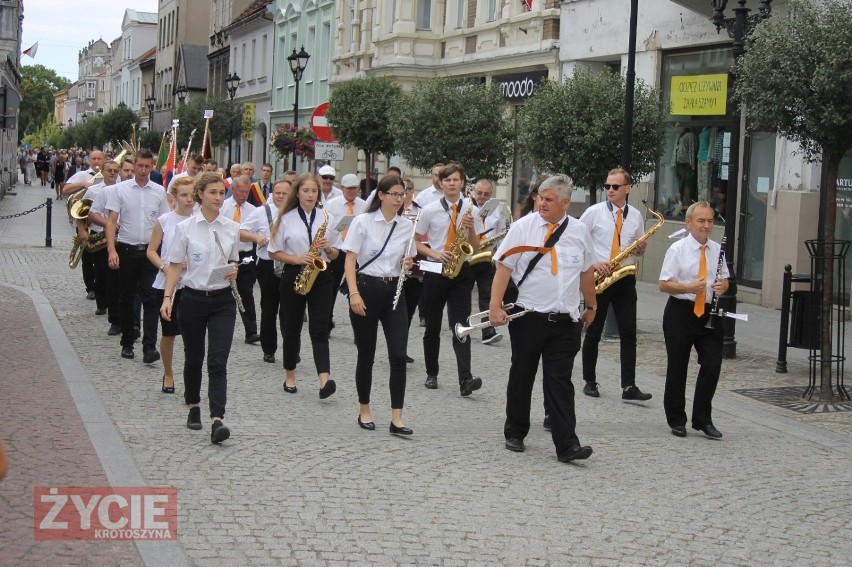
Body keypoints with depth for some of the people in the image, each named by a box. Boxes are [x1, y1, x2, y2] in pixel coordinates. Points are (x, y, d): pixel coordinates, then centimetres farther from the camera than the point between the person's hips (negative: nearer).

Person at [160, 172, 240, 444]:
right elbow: (175, 265, -1)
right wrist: (167, 298, -11)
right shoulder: (185, 228, -3)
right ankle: (194, 408, 35)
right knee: (194, 358, 13)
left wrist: (234, 270, -7)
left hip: (222, 301, 1)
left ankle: (217, 421, -17)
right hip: (193, 299, -1)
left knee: (218, 361, -9)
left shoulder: (232, 228, 4)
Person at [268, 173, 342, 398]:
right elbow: (274, 252, 2)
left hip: (321, 277, 0)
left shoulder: (327, 218, 7)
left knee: (319, 329, -9)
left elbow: (335, 254, 11)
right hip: (293, 276, 0)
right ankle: (290, 376, 26)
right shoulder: (286, 218, 2)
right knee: (292, 328, 10)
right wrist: (297, 258, -14)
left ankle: (325, 380, -21)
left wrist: (327, 247, -11)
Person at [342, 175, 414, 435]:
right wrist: (354, 293, -19)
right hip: (366, 289, -3)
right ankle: (364, 411, 22)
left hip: (394, 291, 3)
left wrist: (408, 262, -7)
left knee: (398, 355, -7)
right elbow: (350, 260, -8)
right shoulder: (363, 221, -5)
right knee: (366, 354, 6)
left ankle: (397, 418, -5)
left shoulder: (407, 226, 6)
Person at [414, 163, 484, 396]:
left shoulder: (471, 210, 2)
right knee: (432, 327, 10)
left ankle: (465, 379, -19)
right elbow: (416, 242, 5)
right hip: (435, 271, 1)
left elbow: (475, 248, 5)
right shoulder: (429, 210, 0)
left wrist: (471, 229, -14)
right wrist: (435, 254, -12)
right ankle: (431, 374, 23)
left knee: (461, 325, -10)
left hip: (461, 272, -1)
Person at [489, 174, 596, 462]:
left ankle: (567, 445, -4)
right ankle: (515, 433, 27)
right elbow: (504, 267, -7)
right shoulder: (523, 227, -5)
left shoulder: (579, 231, 5)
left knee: (560, 381, -1)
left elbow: (586, 271, 16)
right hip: (528, 317, -1)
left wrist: (591, 306, 23)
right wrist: (495, 306, -14)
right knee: (521, 377, 12)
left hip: (565, 320, 1)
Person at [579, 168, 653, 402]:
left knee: (628, 334, -2)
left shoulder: (636, 216, 7)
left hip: (625, 279, 3)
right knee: (593, 333, 6)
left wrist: (641, 249, -6)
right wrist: (592, 263, -15)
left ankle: (629, 387, -1)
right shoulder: (594, 212, -3)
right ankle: (590, 382, 18)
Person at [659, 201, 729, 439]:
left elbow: (725, 280, 16)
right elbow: (664, 284, -8)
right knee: (677, 368, 5)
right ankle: (676, 420, 19)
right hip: (681, 312, -4)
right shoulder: (677, 249, -6)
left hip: (709, 313, 4)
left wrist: (722, 286, -7)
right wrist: (689, 288, -23)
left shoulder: (717, 250, 8)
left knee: (713, 364, -2)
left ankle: (703, 419, 12)